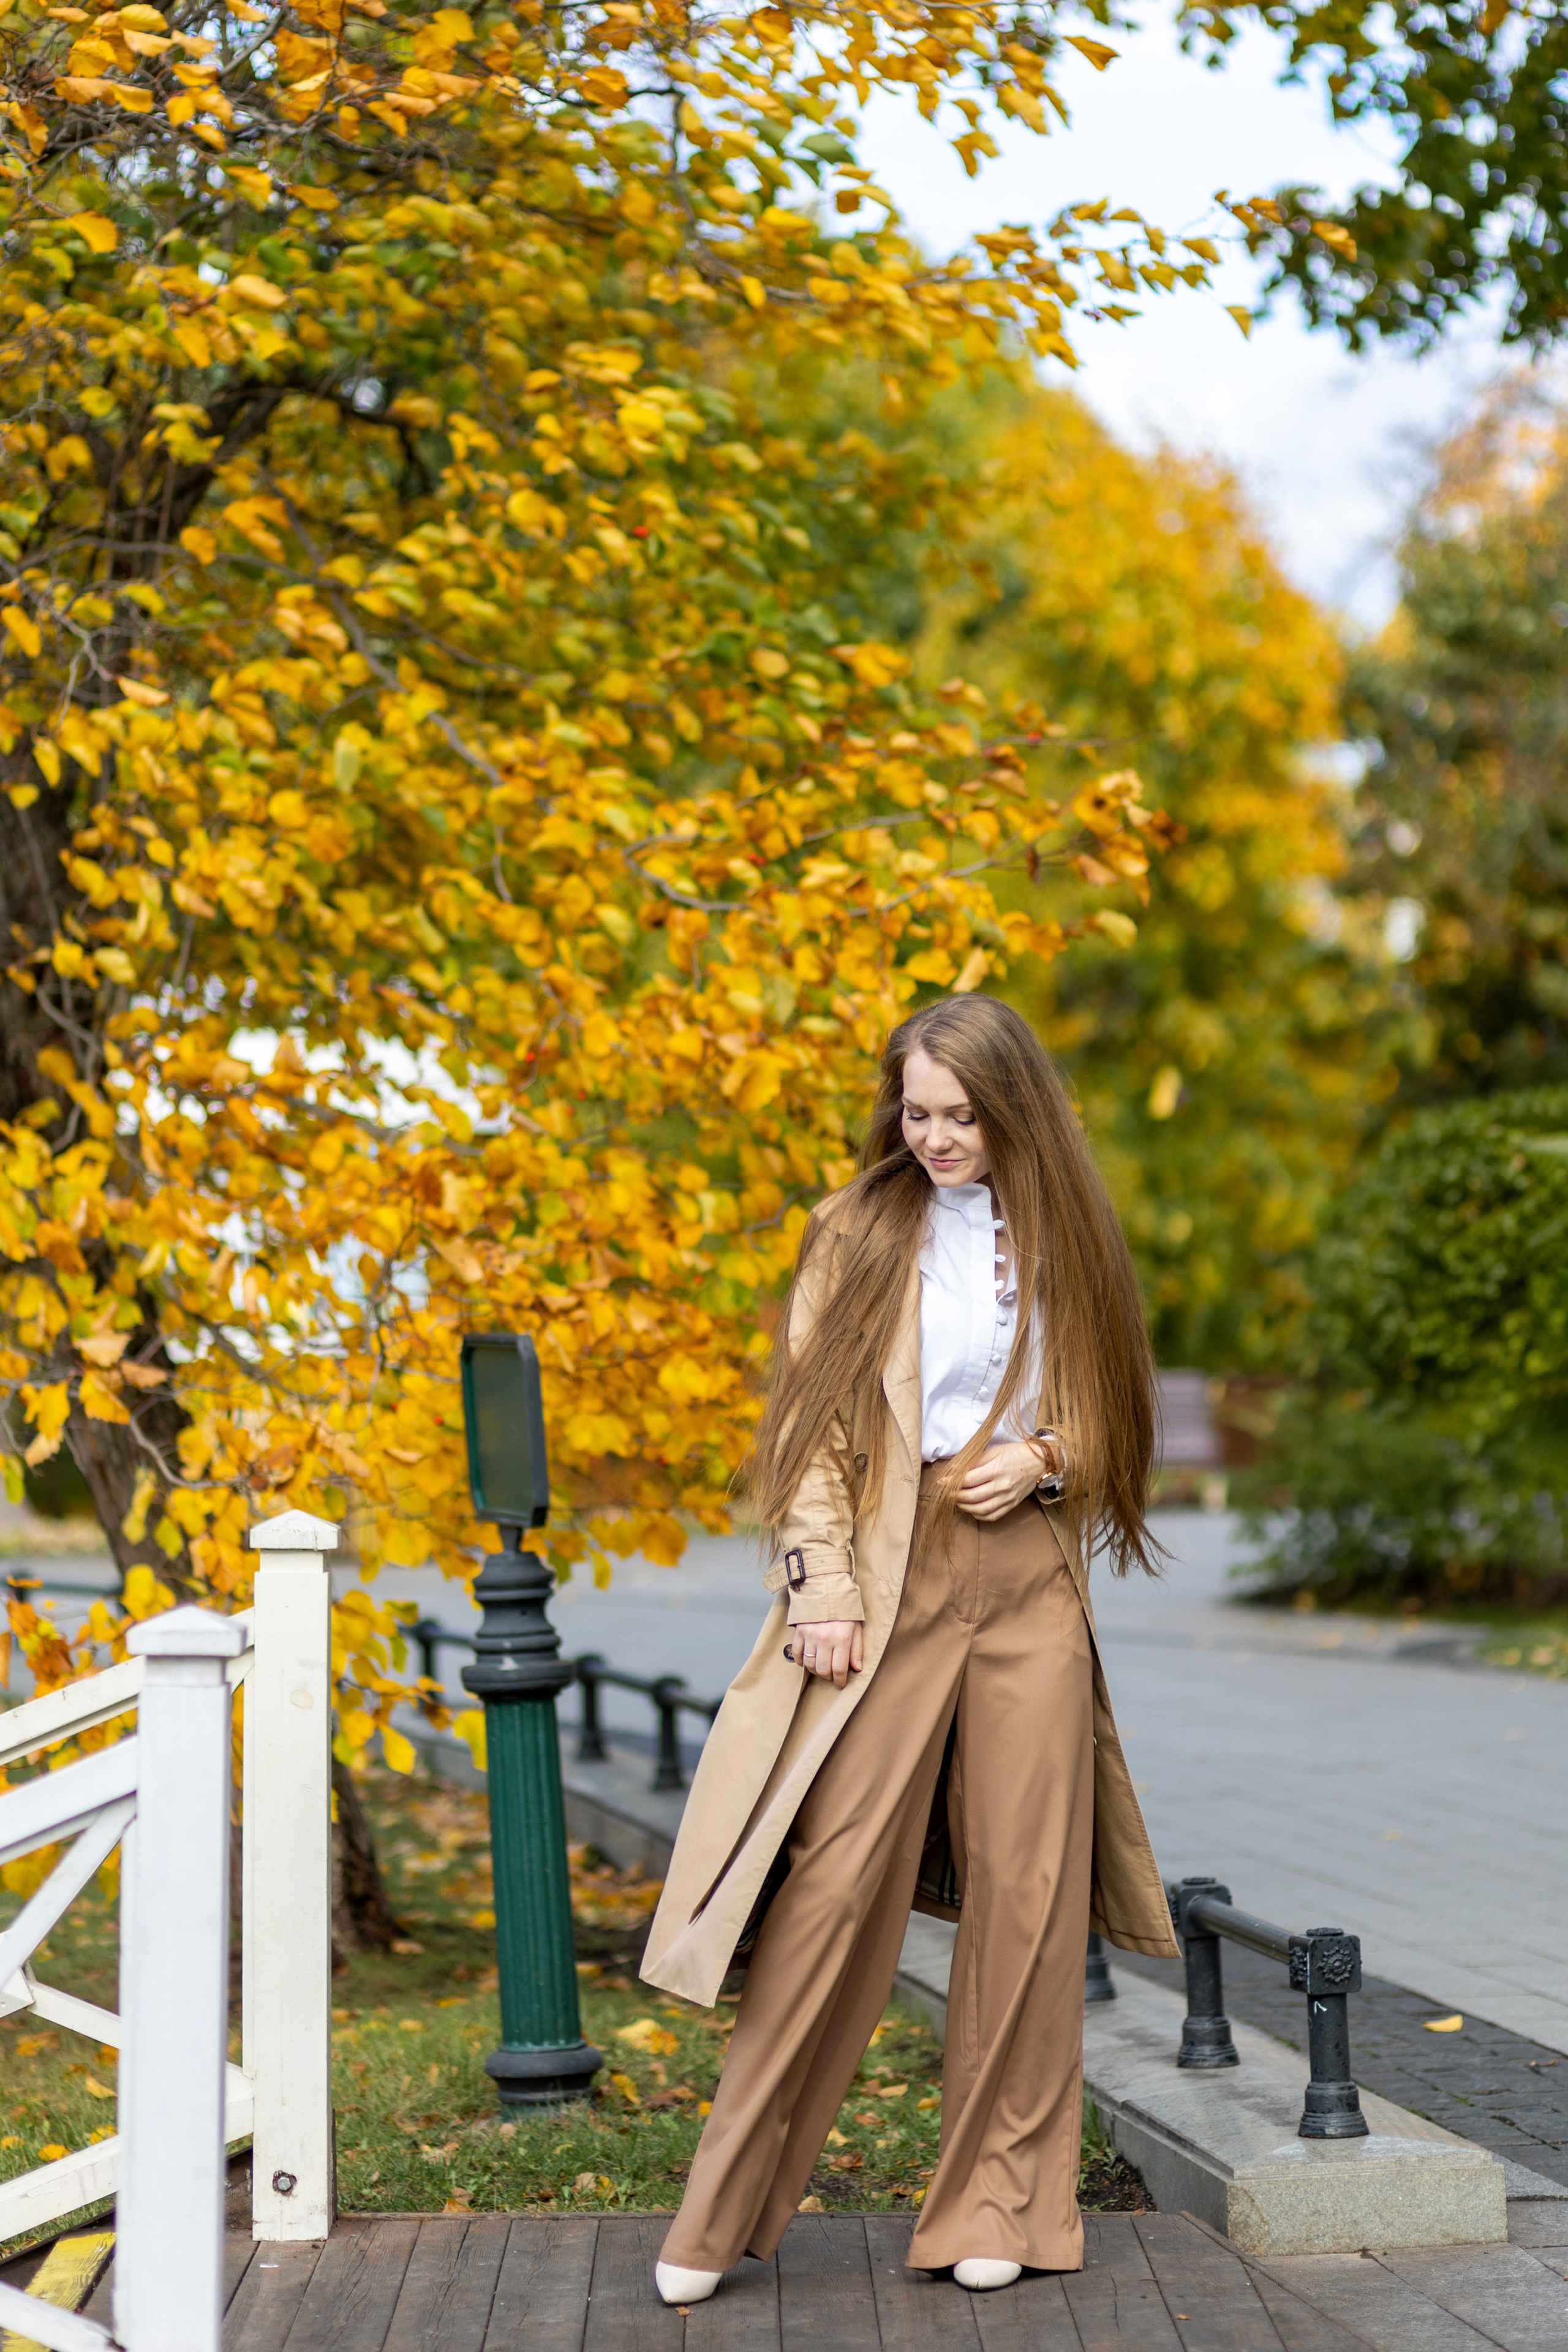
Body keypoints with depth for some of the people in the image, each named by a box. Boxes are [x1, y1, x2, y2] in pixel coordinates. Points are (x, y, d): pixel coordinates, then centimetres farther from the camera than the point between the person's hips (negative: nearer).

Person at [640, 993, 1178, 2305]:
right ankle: (727, 2210, 3)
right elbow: (814, 1422, 1)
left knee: (1024, 1892, 3)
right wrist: (821, 1591, -8)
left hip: (1029, 1586, 2)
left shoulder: (1065, 1241, 10)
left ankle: (1001, 2201, 15)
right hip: (890, 1584, -2)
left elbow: (1110, 1415, 17)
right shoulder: (859, 1234, 5)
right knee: (835, 1881, -6)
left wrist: (1045, 1458, -5)